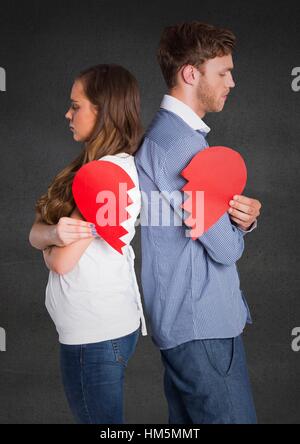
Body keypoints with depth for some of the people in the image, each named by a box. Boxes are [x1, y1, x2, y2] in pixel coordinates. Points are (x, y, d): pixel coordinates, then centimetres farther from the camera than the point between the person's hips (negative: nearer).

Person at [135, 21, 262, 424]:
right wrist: (239, 229, 4)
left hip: (186, 318, 10)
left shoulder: (172, 133, 14)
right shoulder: (178, 142, -19)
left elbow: (213, 220, 15)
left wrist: (245, 216, -8)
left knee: (188, 419, 18)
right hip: (201, 328, -10)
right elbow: (226, 248, -19)